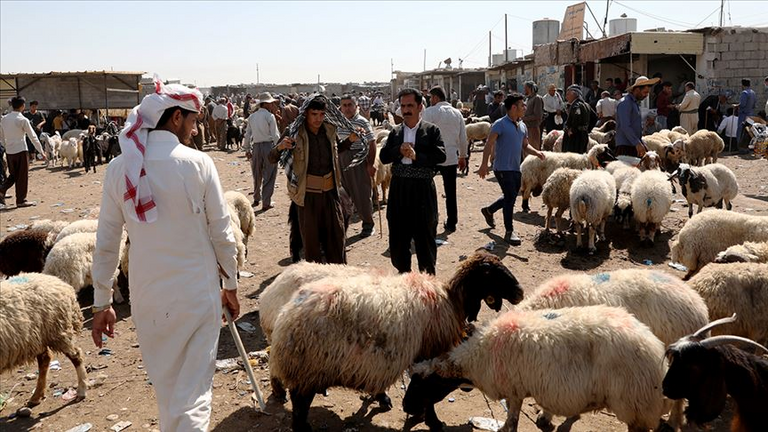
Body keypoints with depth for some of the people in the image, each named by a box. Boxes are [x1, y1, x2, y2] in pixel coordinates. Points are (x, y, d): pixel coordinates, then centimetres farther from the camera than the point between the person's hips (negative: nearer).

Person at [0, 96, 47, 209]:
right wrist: (41, 152, -4)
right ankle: (21, 200, 10)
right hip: (21, 151, -6)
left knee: (13, 175, 19)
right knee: (22, 176, 4)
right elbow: (33, 137, -10)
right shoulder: (23, 120, -12)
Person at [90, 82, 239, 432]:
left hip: (147, 297, 3)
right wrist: (230, 285, 8)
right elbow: (222, 233, -6)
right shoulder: (198, 163, -12)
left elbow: (106, 243, 0)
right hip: (198, 292, -3)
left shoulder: (119, 169, -4)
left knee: (165, 388, 23)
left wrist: (101, 303, 10)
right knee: (193, 392, 6)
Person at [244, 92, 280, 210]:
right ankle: (266, 203, 3)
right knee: (269, 175, 2)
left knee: (257, 175, 18)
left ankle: (256, 199, 31)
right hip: (269, 145, -5)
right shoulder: (269, 116, -9)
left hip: (256, 146, 5)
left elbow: (247, 134, 11)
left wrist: (247, 149, 20)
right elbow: (275, 135, -11)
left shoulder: (252, 117, 7)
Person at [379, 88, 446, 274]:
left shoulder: (431, 130, 0)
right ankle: (403, 274, 29)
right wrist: (399, 151, -13)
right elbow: (383, 156, 3)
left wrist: (416, 156, -19)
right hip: (399, 189, 4)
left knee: (425, 237, 6)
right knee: (398, 236, 11)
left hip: (422, 190, -3)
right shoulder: (395, 132, 11)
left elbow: (441, 155, -12)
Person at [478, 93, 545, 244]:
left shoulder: (522, 126, 12)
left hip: (516, 169, 8)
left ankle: (488, 210, 40)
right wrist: (484, 164, -23)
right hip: (503, 168, -8)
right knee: (510, 197, -8)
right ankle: (509, 232, 2)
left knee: (510, 197, 17)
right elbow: (489, 145, -15)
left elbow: (525, 146, 19)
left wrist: (537, 152, -1)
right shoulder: (500, 124, -12)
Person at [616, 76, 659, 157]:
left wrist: (642, 144, 18)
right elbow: (625, 127, -19)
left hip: (635, 147, 9)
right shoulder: (625, 103, -9)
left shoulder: (636, 103, 21)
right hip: (625, 147, -9)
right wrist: (637, 144, -22)